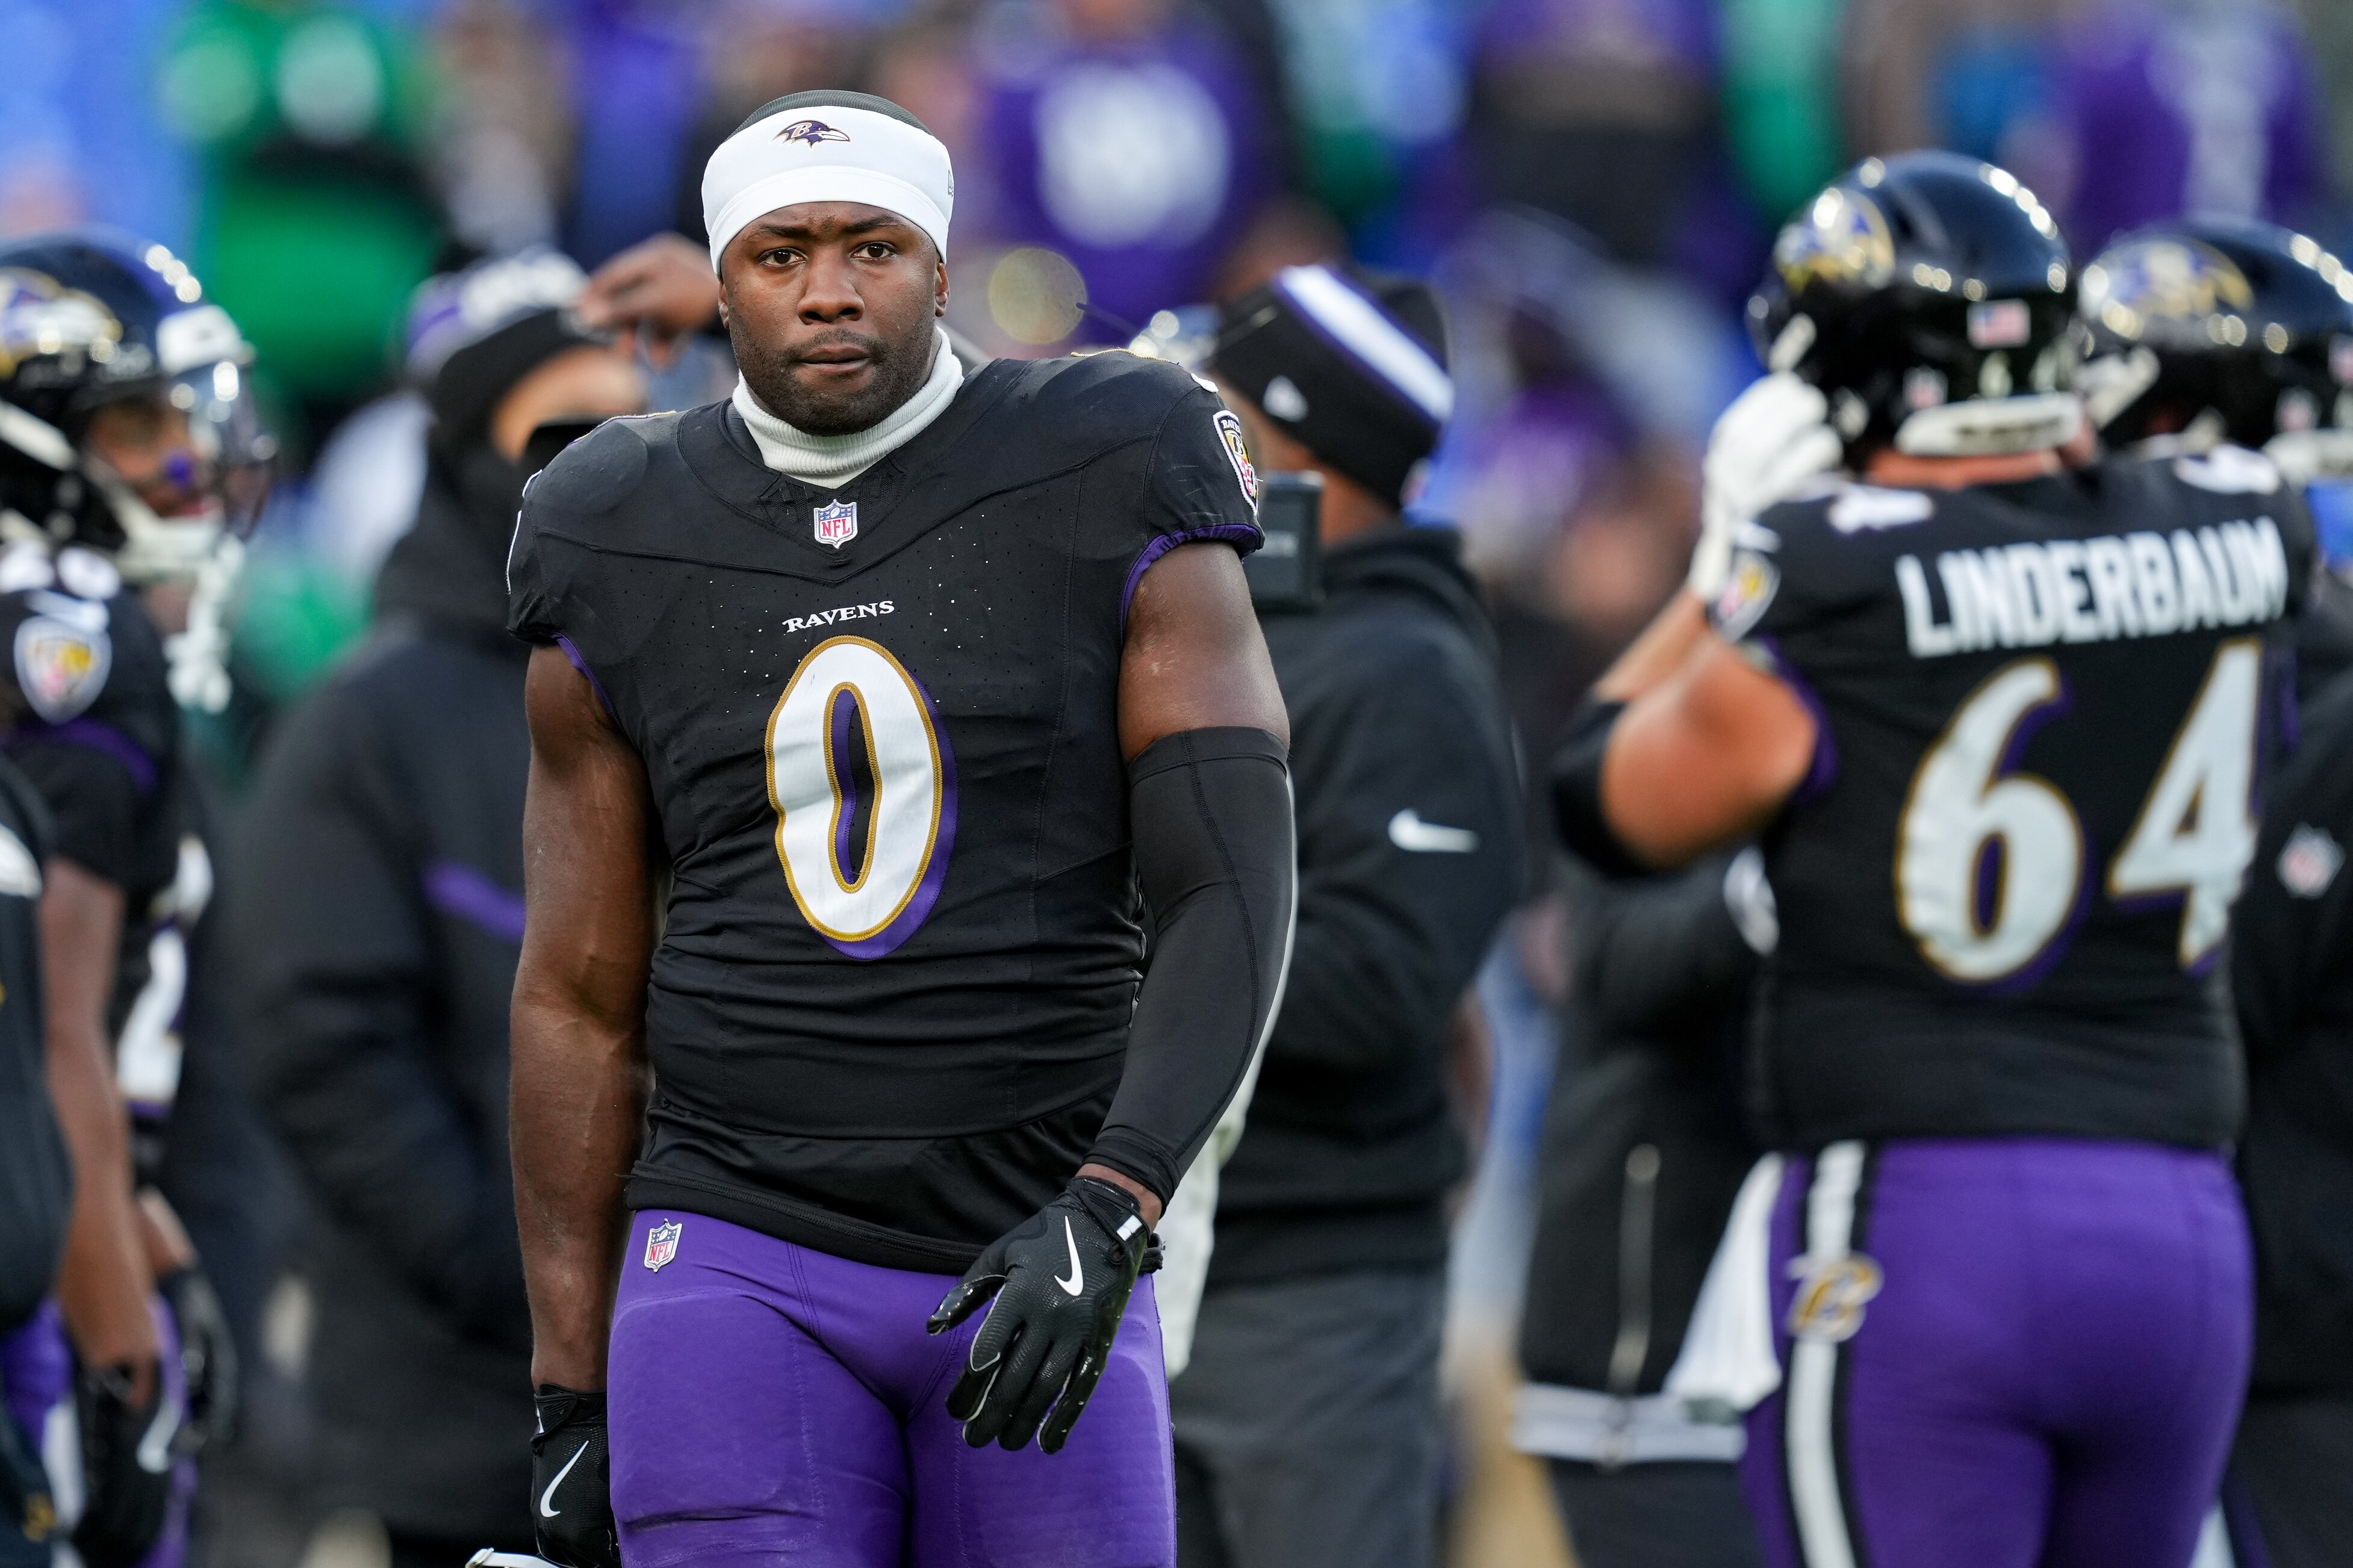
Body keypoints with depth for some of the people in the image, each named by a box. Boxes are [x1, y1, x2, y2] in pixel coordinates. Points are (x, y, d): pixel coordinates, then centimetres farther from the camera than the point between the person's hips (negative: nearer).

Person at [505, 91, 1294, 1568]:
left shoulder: (1109, 501, -1)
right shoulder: (629, 549, 6)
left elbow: (1235, 896, -7)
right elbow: (580, 998, 11)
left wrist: (1113, 1207, -22)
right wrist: (570, 1395, 9)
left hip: (1044, 1273, 0)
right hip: (740, 1265, 0)